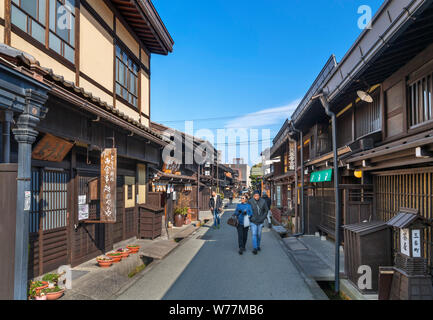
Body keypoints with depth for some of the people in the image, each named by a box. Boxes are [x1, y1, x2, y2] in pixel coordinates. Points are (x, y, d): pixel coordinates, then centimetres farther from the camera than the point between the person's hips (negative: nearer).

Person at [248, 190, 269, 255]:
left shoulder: (263, 201, -11)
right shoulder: (250, 201, -14)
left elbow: (266, 210, 2)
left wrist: (263, 218, -6)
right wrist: (250, 217, -7)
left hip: (260, 221, 2)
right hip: (253, 221, -2)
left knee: (259, 234, 14)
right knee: (254, 234, -9)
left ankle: (258, 246, 34)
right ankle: (255, 248, -8)